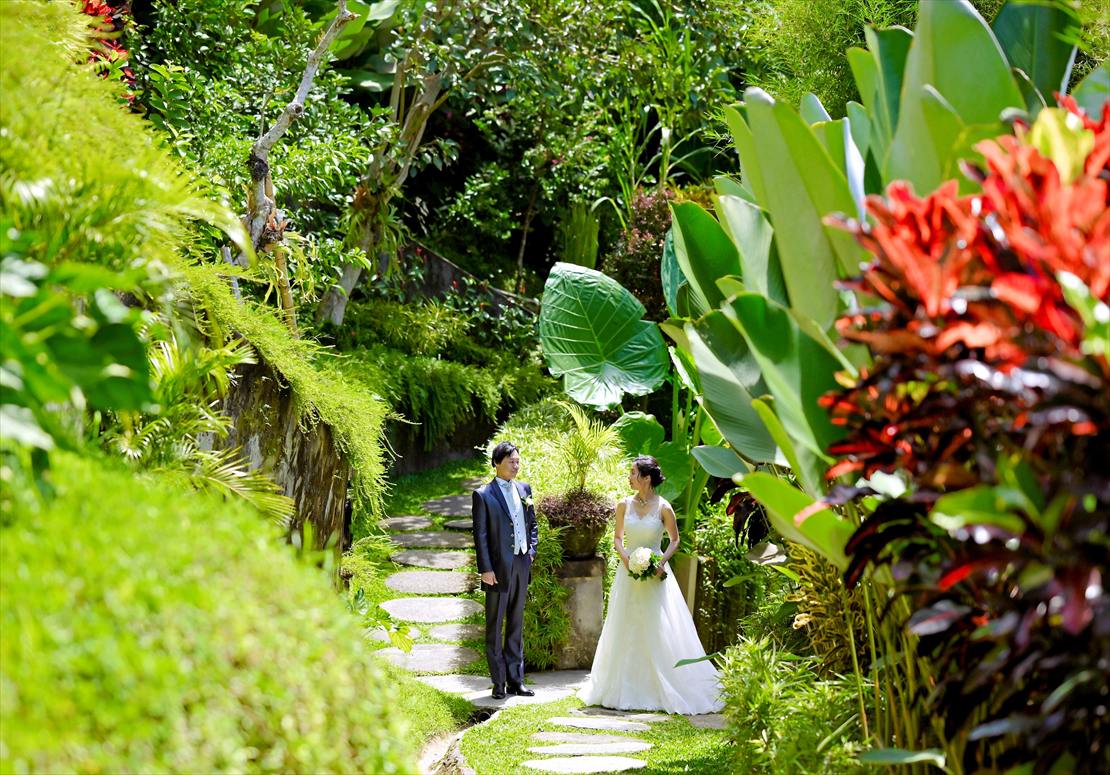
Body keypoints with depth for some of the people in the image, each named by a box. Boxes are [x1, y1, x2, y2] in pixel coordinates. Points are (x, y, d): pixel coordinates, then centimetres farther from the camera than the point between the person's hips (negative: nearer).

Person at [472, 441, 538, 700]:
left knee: (516, 625, 12)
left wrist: (531, 551, 4)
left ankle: (515, 680, 18)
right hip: (498, 568, -6)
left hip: (521, 566, 6)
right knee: (495, 626, 3)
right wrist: (485, 569, -14)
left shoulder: (524, 489, 9)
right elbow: (480, 535, -10)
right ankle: (499, 683, 7)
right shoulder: (484, 495, -8)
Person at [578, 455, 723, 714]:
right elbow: (618, 537, 11)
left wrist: (662, 561, -12)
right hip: (628, 573, 3)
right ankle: (625, 690, 14)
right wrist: (625, 557, -8)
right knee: (625, 632, 6)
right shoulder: (625, 505, 2)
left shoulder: (663, 507, -7)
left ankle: (664, 690, 7)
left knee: (659, 632, -2)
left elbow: (675, 540, 3)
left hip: (655, 574, -3)